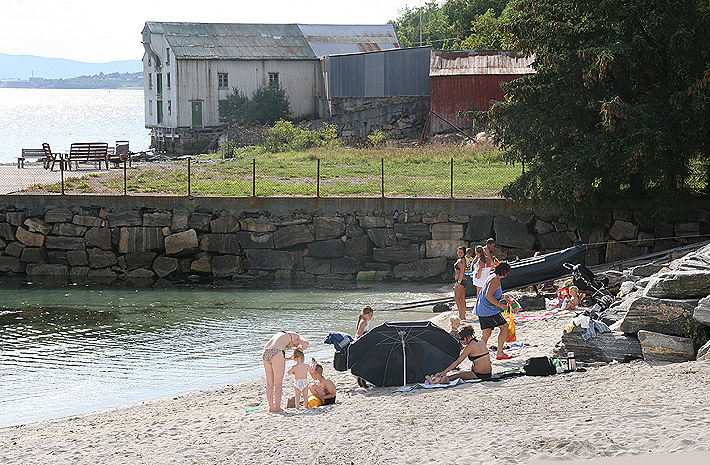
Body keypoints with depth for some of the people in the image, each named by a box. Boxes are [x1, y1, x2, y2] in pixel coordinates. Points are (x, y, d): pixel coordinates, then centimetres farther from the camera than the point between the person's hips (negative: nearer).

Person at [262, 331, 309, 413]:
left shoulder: (281, 333, 35)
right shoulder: (297, 336, 16)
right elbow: (305, 343, -3)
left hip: (265, 352, 7)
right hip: (276, 353, -7)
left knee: (269, 383, 14)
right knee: (278, 383, 1)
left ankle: (271, 407, 19)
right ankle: (277, 408, 0)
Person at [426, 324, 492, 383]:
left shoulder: (469, 347, -13)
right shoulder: (481, 342, 8)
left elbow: (457, 362, -10)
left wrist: (444, 372, -7)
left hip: (479, 375, -8)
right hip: (489, 374, 8)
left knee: (457, 375, 0)